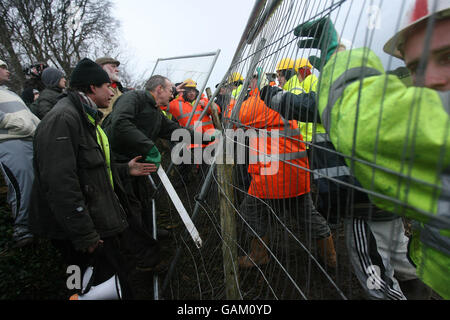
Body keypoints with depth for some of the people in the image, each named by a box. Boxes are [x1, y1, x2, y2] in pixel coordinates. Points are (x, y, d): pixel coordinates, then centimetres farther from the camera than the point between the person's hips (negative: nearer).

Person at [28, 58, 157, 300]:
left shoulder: (87, 118, 17)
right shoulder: (62, 119, -19)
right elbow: (60, 184, -26)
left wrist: (126, 169, 14)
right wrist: (84, 236, -23)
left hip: (101, 219, 10)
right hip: (80, 228, -10)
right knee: (113, 289, -1)